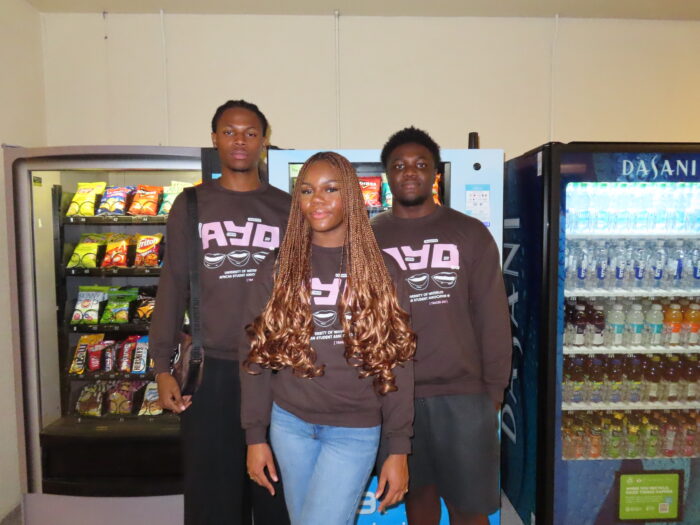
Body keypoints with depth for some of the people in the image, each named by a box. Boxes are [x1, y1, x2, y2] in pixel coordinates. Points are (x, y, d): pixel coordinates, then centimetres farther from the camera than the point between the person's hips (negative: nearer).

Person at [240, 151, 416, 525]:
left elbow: (396, 362, -5)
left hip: (355, 430, -2)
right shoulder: (278, 269, 0)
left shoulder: (380, 270, -5)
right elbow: (257, 356, 2)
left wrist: (399, 450, -6)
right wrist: (255, 436, 0)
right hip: (289, 423, 3)